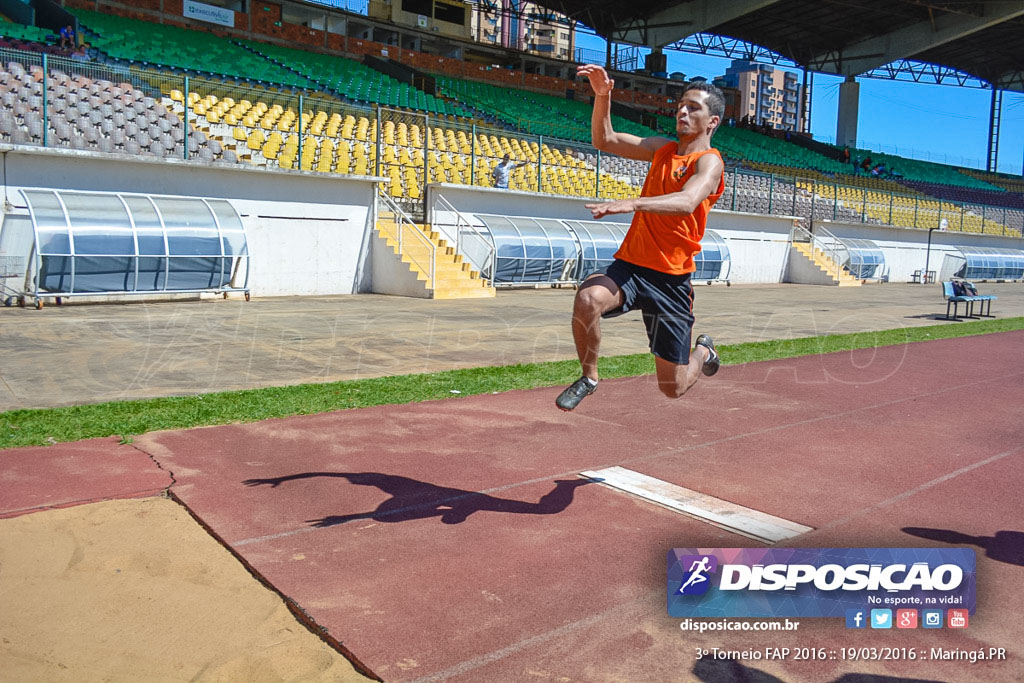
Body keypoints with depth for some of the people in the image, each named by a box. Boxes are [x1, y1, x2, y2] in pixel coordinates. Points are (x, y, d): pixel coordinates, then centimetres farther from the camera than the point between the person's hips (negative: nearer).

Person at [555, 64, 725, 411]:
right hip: (630, 265, 4)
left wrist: (631, 204, -44)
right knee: (588, 298, -32)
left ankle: (704, 351, 41)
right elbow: (605, 140, 14)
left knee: (673, 387, 4)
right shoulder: (663, 148, 13)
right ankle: (588, 376, -7)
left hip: (671, 279, -4)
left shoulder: (709, 161, -8)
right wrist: (602, 96, -2)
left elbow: (686, 202, -29)